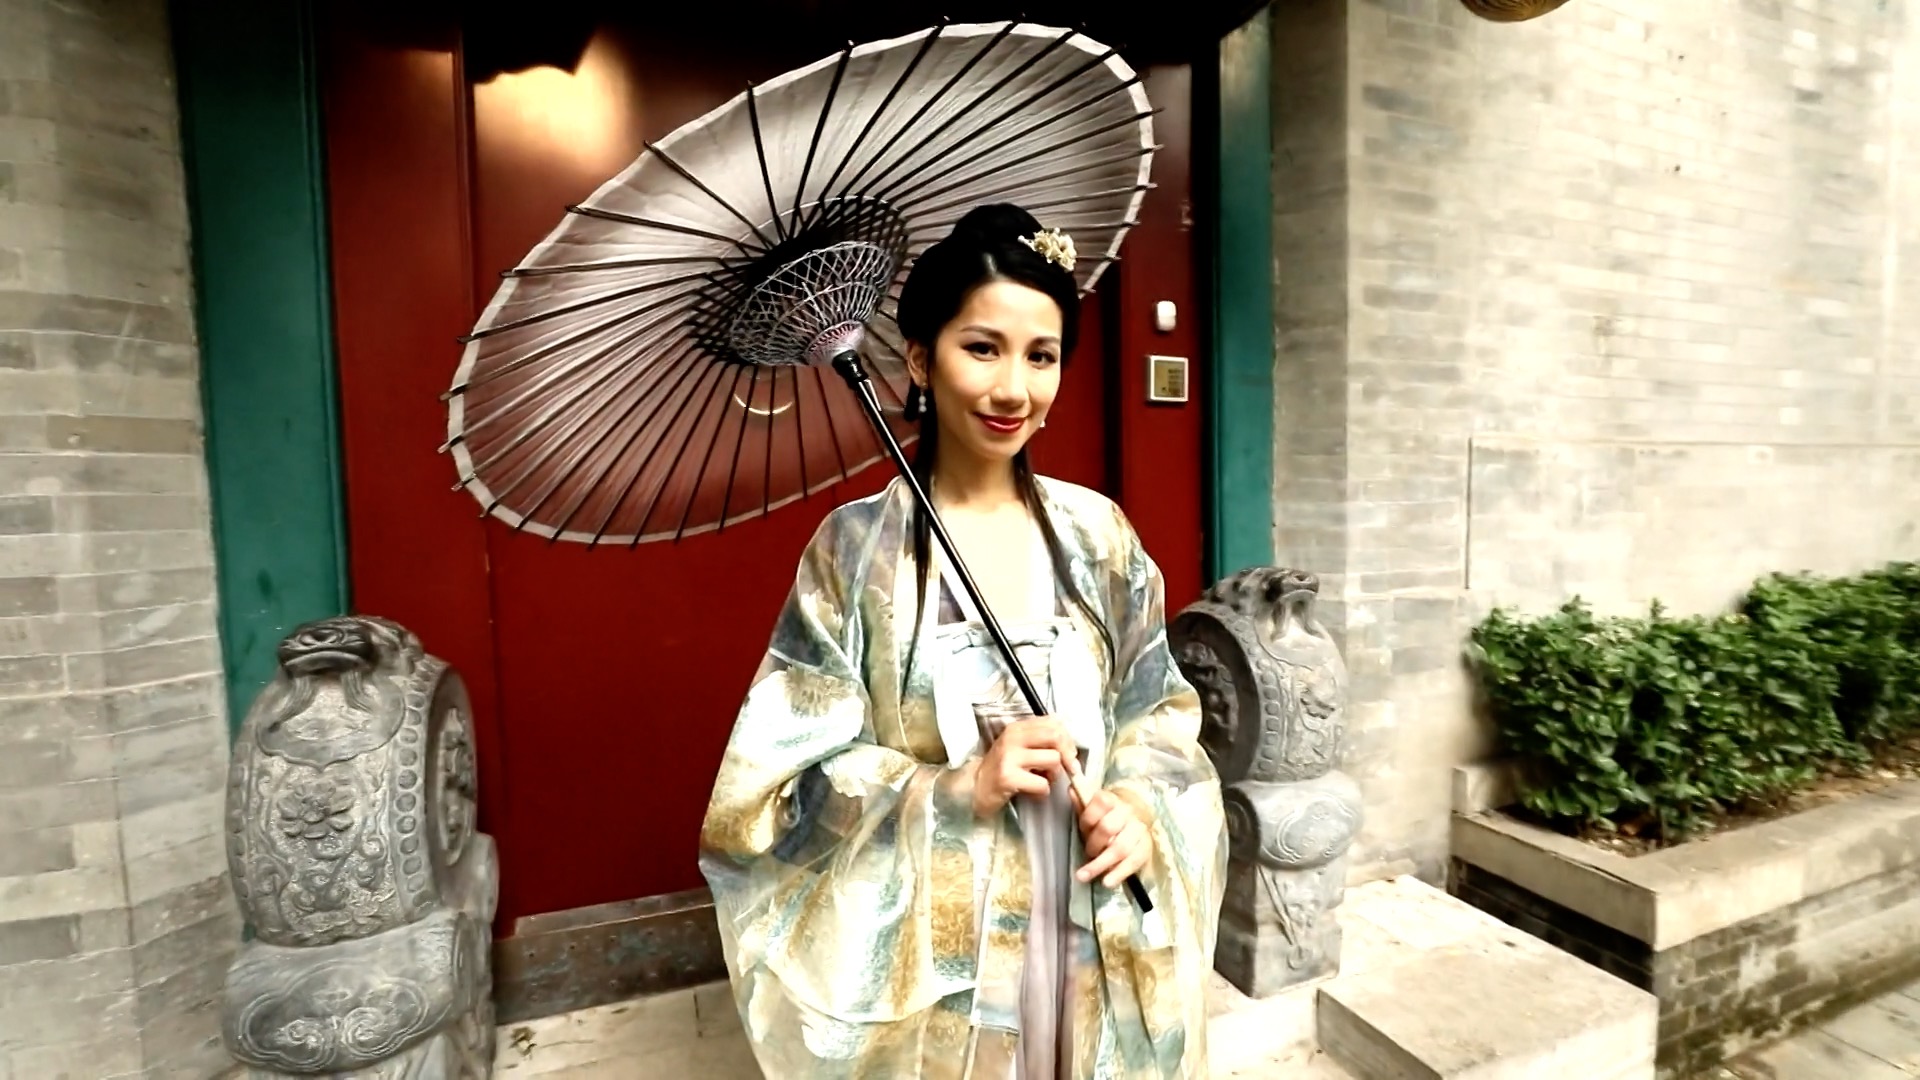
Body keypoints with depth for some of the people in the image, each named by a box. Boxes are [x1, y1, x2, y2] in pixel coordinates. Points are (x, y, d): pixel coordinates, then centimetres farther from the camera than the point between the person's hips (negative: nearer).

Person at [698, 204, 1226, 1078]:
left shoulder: (1096, 532, -2)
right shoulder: (857, 546, -12)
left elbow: (1161, 708, 5)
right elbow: (788, 776, -11)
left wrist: (1140, 806, -12)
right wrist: (958, 786, -22)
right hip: (927, 957, -3)